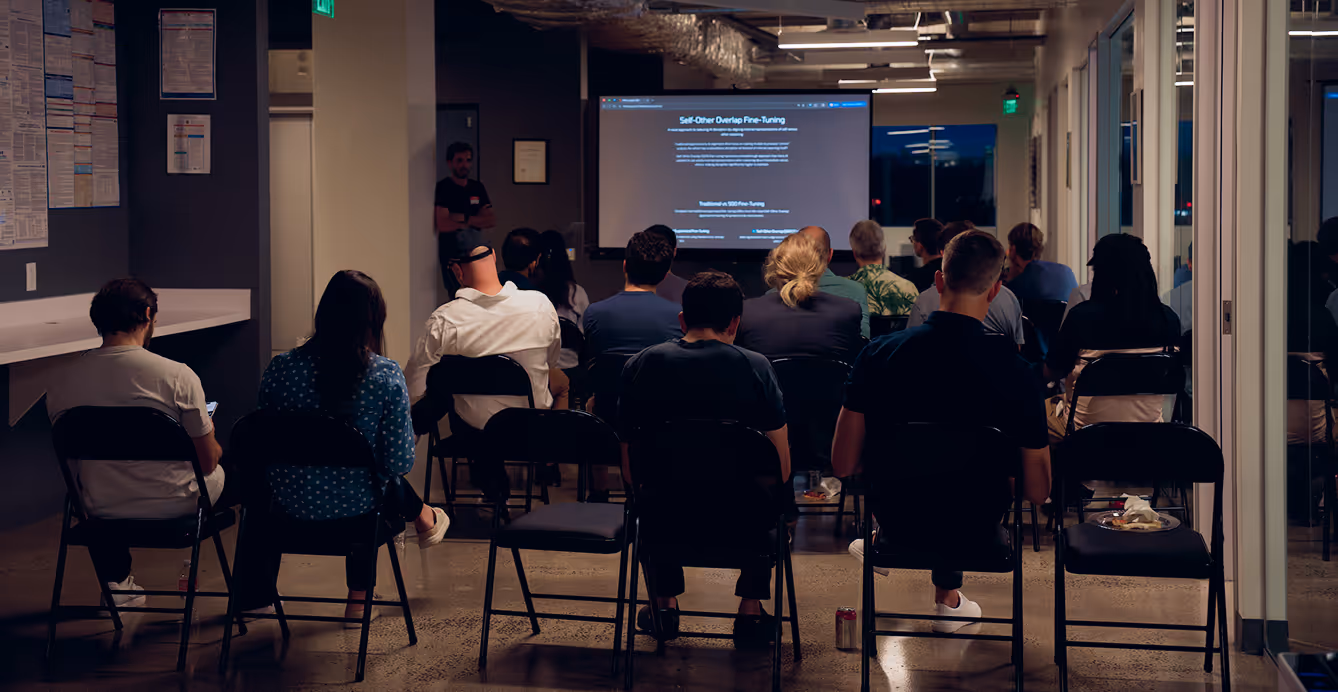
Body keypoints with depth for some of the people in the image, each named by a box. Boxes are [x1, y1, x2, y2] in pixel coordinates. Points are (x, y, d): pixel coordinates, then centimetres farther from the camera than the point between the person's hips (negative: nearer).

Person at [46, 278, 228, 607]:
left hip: (104, 514, 3)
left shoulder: (61, 382, -9)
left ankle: (116, 585, 41)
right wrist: (208, 433, 12)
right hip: (175, 508, -3)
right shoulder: (177, 376, -20)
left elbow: (71, 463, 5)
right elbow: (208, 461, -11)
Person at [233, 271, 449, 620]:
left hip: (290, 511, 1)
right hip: (354, 513, -1)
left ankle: (257, 595, 51)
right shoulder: (386, 375, -17)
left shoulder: (280, 368, -12)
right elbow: (398, 463, -15)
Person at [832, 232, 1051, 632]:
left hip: (899, 520, 1)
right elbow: (1037, 491, -14)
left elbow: (843, 465, -11)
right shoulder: (1013, 371, -21)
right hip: (973, 532, -1)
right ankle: (947, 597, 42)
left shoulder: (880, 354, -17)